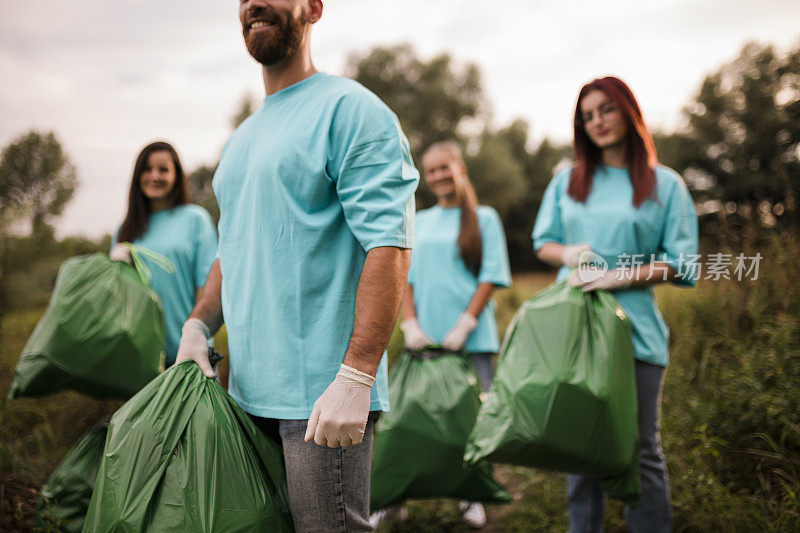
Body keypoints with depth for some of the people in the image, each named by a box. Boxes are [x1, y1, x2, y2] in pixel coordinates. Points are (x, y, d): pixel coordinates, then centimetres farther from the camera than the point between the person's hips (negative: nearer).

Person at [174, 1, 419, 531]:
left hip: (323, 393, -8)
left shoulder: (349, 108, -7)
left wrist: (355, 378, -23)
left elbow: (389, 246, -16)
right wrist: (198, 325, 6)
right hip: (249, 390, 8)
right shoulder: (241, 140, 19)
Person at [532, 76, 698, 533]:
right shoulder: (567, 181, 14)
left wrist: (618, 277, -14)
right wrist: (568, 255, -7)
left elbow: (680, 264, -1)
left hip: (634, 329, -3)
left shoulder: (665, 184, 3)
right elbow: (543, 242, 16)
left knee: (640, 447, 2)